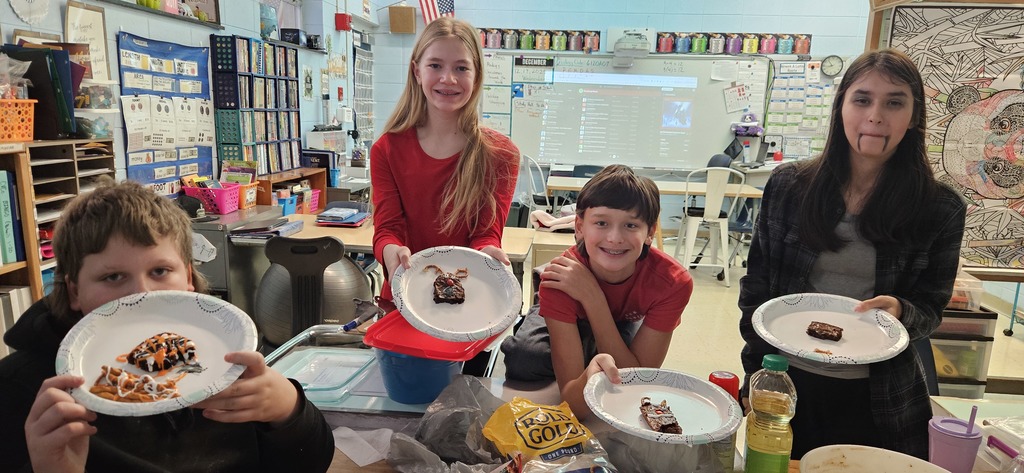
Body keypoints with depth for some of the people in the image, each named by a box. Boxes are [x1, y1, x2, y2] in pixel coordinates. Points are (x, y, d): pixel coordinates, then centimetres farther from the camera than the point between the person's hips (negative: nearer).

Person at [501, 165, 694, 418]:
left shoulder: (673, 282, -35)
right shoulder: (562, 276, -39)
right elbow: (574, 404, -42)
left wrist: (592, 297, -48)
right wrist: (594, 374, -69)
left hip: (626, 325, 2)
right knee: (523, 360, -31)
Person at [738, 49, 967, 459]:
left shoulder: (940, 210, -6)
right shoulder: (788, 186, -6)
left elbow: (930, 309, 3)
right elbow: (756, 286, 0)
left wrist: (900, 312, -21)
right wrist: (755, 377, -1)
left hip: (879, 402, 0)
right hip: (786, 382, 1)